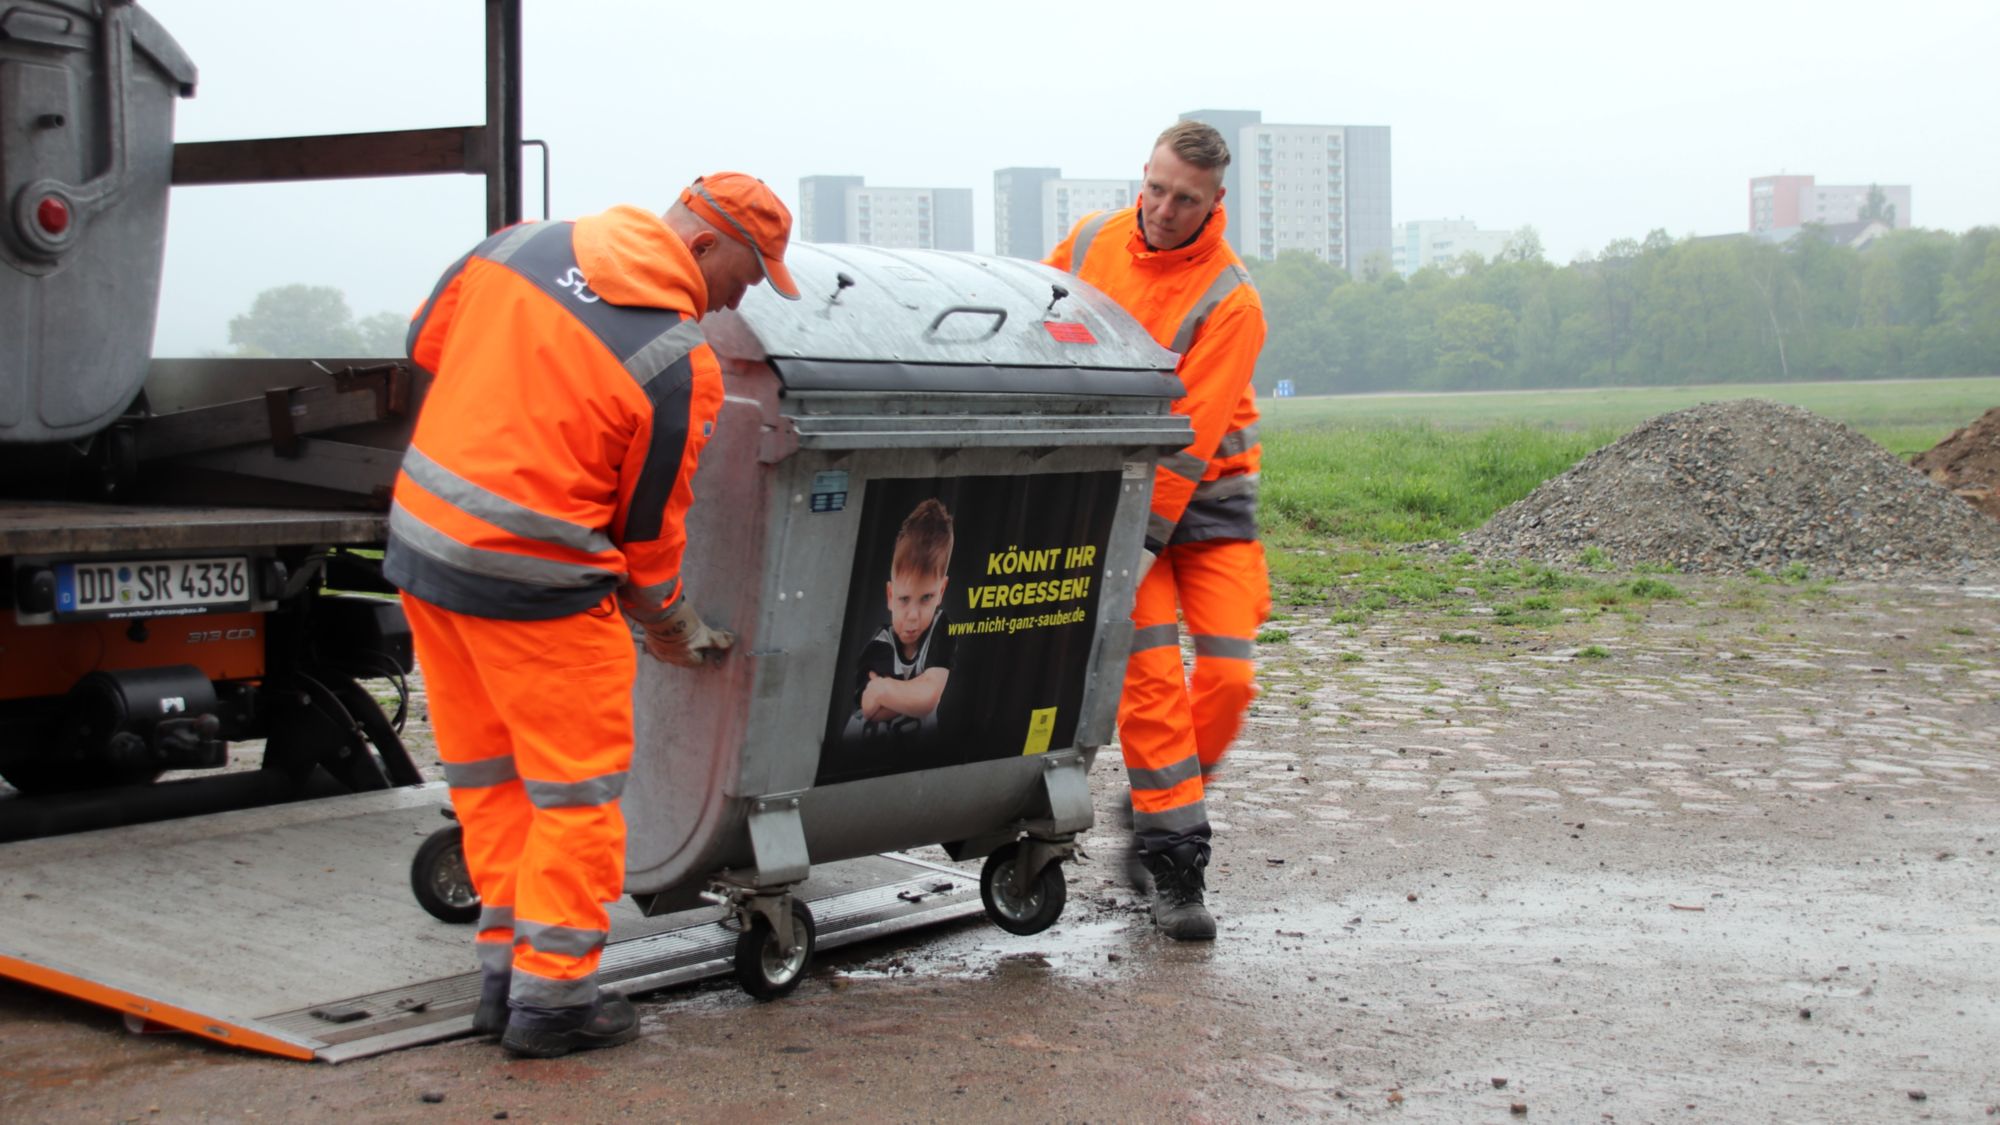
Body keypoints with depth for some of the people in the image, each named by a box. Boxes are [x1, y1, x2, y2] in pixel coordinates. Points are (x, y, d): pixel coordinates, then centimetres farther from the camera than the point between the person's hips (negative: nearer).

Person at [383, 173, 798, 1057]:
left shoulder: (517, 246, 3)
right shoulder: (681, 362, -13)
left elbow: (425, 341, 16)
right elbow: (649, 518, -4)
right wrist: (671, 625, 12)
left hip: (423, 537, 7)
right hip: (535, 586, -7)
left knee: (486, 776, 18)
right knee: (578, 786, 7)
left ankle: (504, 968, 27)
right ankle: (551, 993, 13)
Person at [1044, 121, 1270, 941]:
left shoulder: (1230, 299, -15)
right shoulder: (1090, 244, -3)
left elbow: (1191, 438, -19)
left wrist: (1143, 535, -21)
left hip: (1205, 498, -1)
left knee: (1227, 675, -5)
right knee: (1151, 674, -10)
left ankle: (1156, 811, 19)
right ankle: (1171, 858, -5)